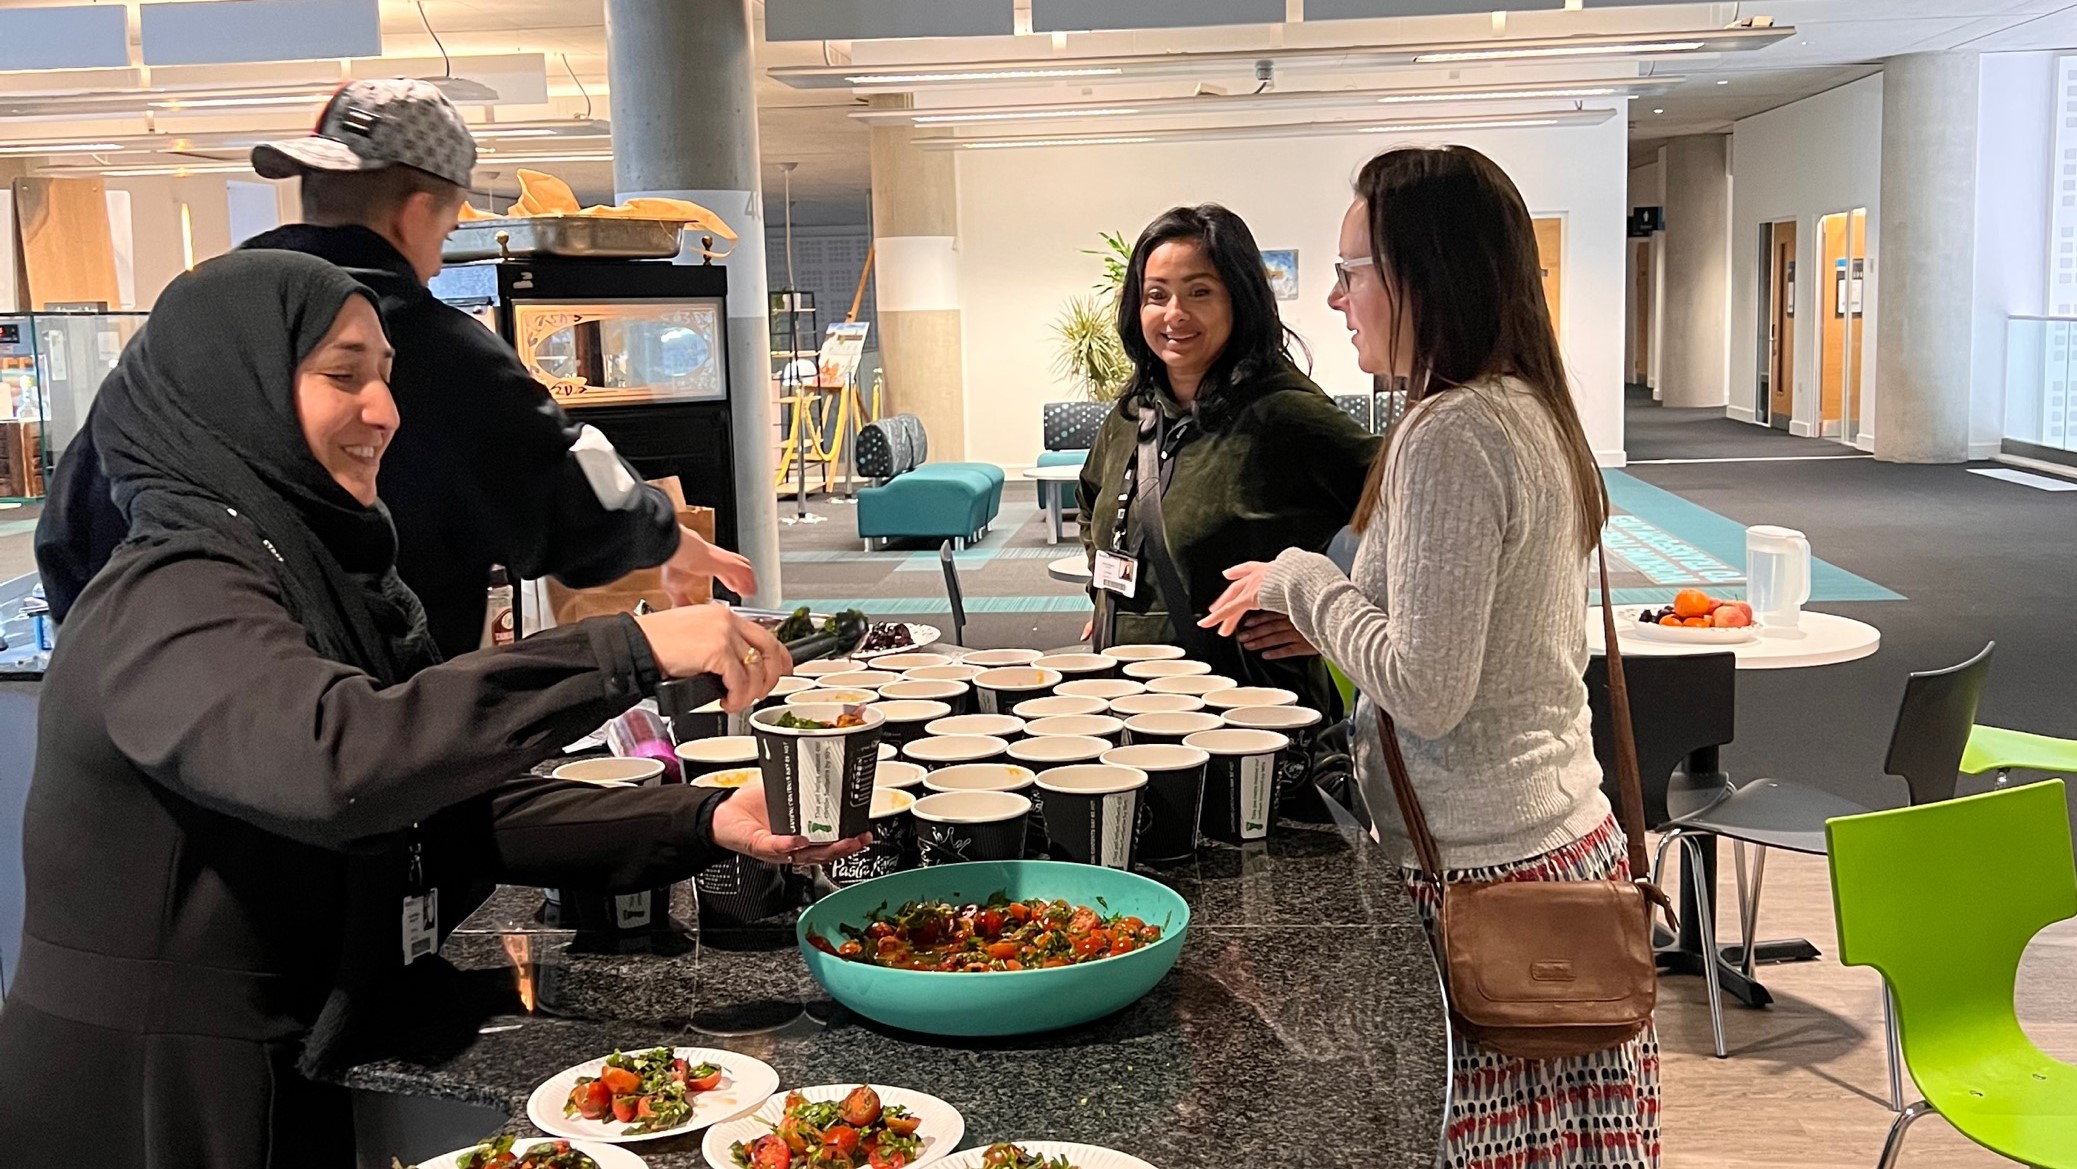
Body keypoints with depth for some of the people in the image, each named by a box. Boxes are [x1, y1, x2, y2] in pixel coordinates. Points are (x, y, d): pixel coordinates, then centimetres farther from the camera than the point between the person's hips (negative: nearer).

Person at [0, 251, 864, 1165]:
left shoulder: (313, 573, 7)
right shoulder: (172, 600, -20)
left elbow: (461, 812, 3)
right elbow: (332, 762, -40)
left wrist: (704, 824, -9)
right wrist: (630, 651, -37)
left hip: (281, 1079, 8)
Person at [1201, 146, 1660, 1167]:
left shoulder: (1448, 433, -18)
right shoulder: (1533, 414, 11)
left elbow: (1426, 692, -21)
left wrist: (1306, 581, -7)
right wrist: (1323, 618, 14)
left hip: (1483, 874, -10)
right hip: (1567, 842, 10)